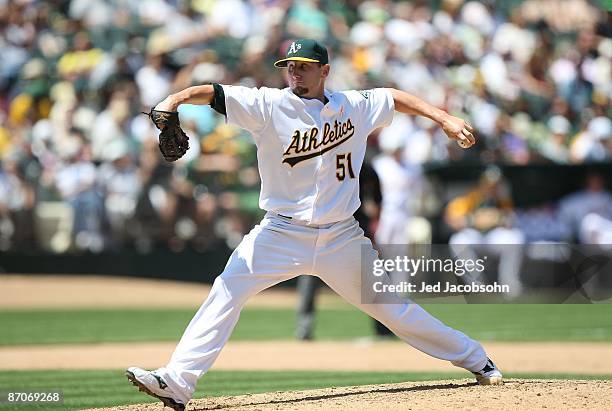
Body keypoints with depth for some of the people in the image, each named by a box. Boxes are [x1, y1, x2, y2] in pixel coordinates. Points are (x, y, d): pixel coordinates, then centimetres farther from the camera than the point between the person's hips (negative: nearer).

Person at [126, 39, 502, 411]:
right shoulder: (270, 105, -7)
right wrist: (174, 100, -36)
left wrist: (444, 119, 15)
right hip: (281, 235, -1)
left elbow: (394, 97, 20)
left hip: (342, 238, 1)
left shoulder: (354, 106, 3)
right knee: (227, 292, -19)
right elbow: (215, 94, -18)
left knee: (393, 307, 8)